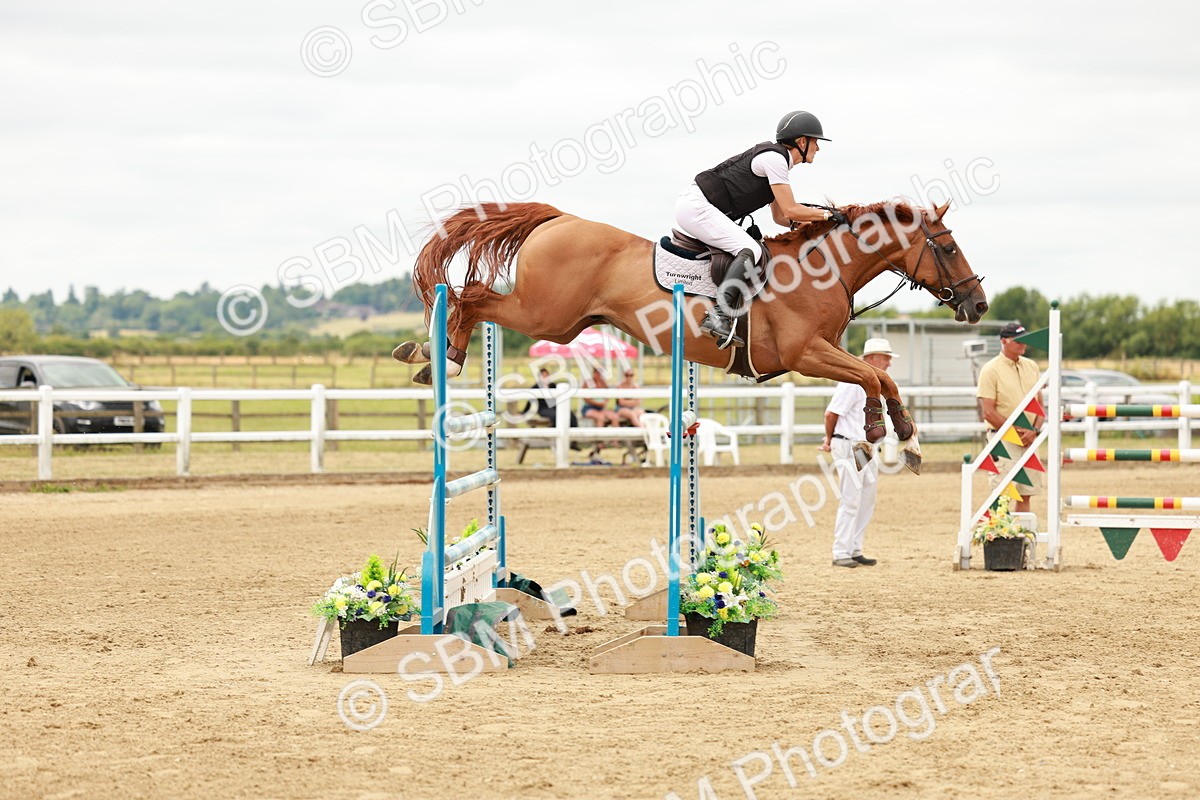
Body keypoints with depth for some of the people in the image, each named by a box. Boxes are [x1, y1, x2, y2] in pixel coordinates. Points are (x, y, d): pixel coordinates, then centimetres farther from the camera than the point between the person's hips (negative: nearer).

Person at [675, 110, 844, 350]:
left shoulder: (778, 159, 19)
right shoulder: (774, 157, -13)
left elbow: (780, 217, 22)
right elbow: (790, 210, -15)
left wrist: (815, 223, 10)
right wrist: (827, 215, -3)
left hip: (698, 208, 11)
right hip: (696, 206, -11)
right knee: (750, 250, -22)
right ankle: (718, 316, -38)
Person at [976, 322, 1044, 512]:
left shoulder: (1031, 366, 13)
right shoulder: (991, 370, -6)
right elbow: (988, 412, -11)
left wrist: (1034, 431, -3)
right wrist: (1016, 432, -12)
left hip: (1029, 439, 6)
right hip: (1004, 439, -6)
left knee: (1026, 493, 7)